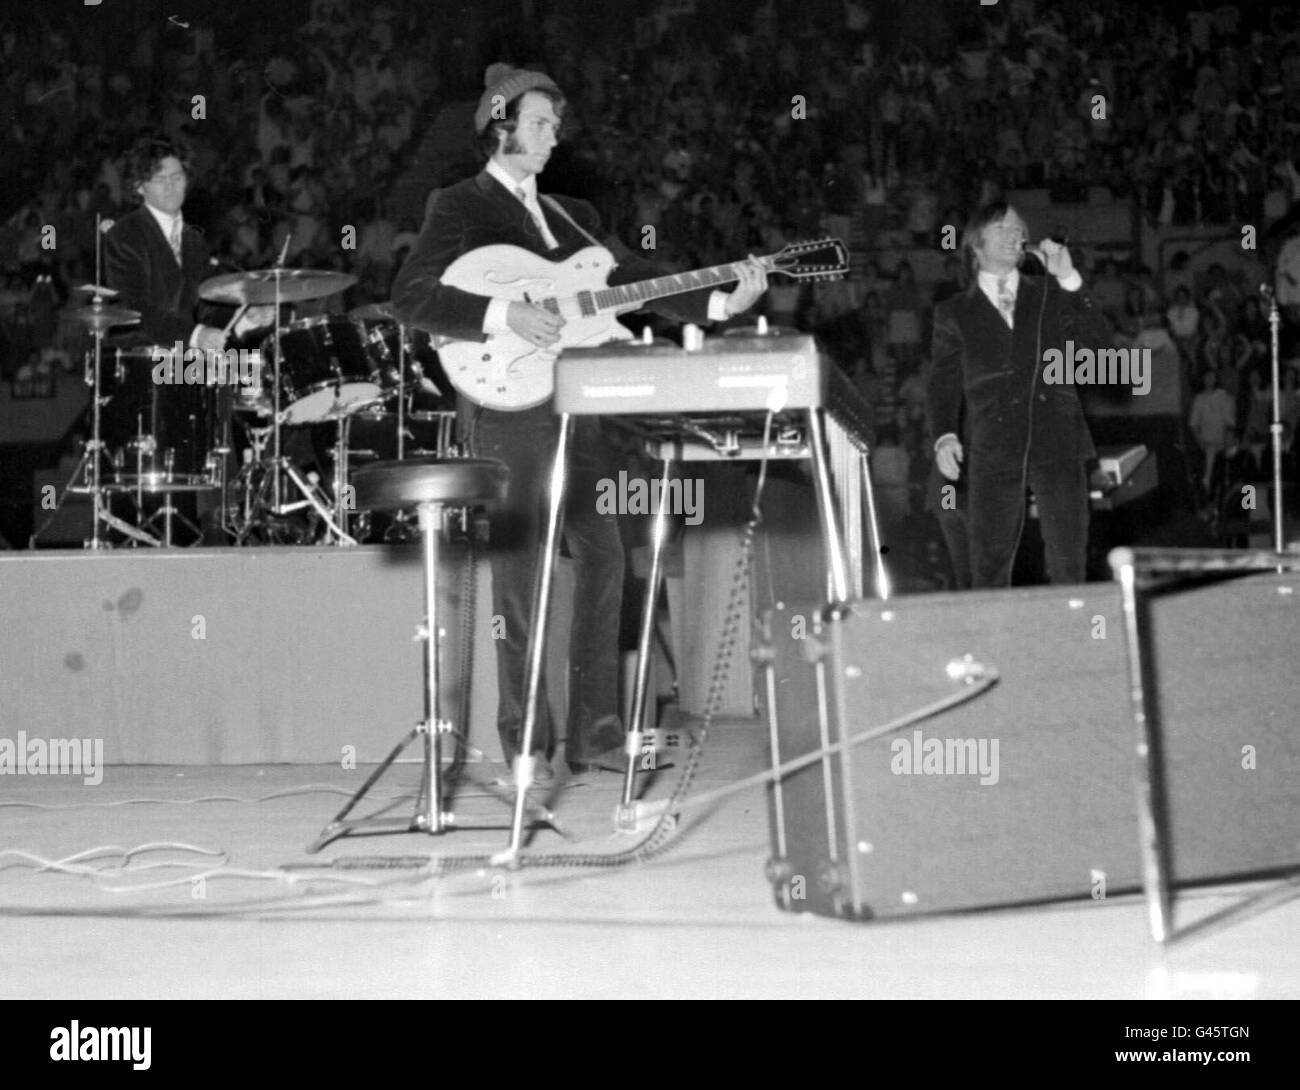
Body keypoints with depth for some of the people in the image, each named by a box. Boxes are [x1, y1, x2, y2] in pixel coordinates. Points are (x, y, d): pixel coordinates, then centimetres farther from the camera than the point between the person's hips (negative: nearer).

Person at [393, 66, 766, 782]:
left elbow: (636, 278, 13)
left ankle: (594, 734, 11)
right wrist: (504, 316, -20)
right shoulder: (459, 207, 2)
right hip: (509, 406, -6)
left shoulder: (571, 214, 21)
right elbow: (409, 297, -10)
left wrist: (723, 303, 0)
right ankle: (525, 744, 3)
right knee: (520, 571, -4)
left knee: (603, 558, 4)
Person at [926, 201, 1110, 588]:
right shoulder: (954, 312, 13)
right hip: (993, 452, -1)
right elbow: (943, 382, 9)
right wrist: (944, 435, -8)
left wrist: (1069, 280, -1)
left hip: (1057, 443, 1)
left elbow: (1098, 341, 5)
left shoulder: (1050, 295, 16)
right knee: (989, 565, -3)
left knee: (1067, 562, -4)